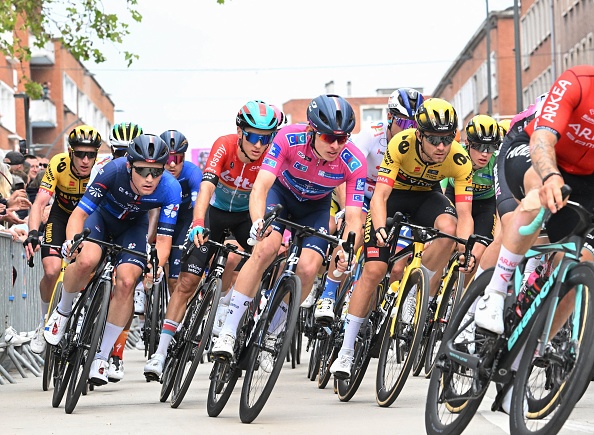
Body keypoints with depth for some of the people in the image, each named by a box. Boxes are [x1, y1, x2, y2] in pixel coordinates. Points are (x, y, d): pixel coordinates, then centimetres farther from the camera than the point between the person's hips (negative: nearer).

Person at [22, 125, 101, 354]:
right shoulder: (59, 165, -29)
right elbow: (40, 202, -33)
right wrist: (33, 232, -50)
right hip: (61, 216, 0)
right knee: (52, 271, -19)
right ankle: (45, 322, 6)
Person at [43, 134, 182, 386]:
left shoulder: (170, 189, -31)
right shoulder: (114, 171, -36)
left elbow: (164, 238, -27)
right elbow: (80, 213, -32)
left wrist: (158, 266, -46)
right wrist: (71, 241, -50)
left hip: (133, 225, 2)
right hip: (101, 215, -1)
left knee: (127, 282, -20)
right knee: (86, 261, -32)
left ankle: (102, 356, -5)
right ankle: (63, 311, 1)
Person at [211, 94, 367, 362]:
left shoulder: (353, 163, -31)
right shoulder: (289, 138, -34)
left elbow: (353, 217, -32)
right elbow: (260, 187, -39)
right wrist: (258, 223, -59)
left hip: (316, 206, 1)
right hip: (281, 191, -1)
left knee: (308, 268, -21)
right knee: (266, 248, -27)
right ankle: (228, 332, -23)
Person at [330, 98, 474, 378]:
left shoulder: (460, 161, -28)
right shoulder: (401, 144, -34)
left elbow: (464, 213, -29)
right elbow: (379, 195, -37)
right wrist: (380, 228, -55)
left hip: (426, 196, 2)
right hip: (393, 193, -2)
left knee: (448, 227, -33)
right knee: (374, 270, -13)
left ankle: (416, 297, -12)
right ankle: (346, 350, -5)